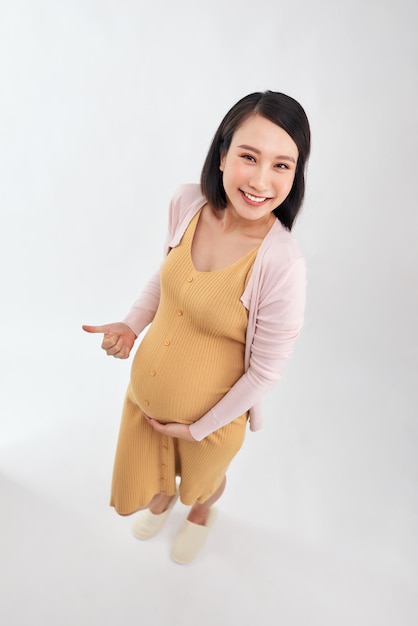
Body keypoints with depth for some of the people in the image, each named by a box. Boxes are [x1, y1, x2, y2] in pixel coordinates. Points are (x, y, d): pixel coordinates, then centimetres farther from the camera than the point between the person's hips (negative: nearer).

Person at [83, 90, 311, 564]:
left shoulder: (282, 265, -33)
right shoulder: (187, 202, -17)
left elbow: (266, 370, -21)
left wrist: (199, 429, -10)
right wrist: (132, 324, -10)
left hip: (211, 414, -4)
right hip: (144, 390, 5)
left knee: (201, 482, 31)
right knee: (142, 483, 31)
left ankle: (201, 513, 70)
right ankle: (163, 498, 69)